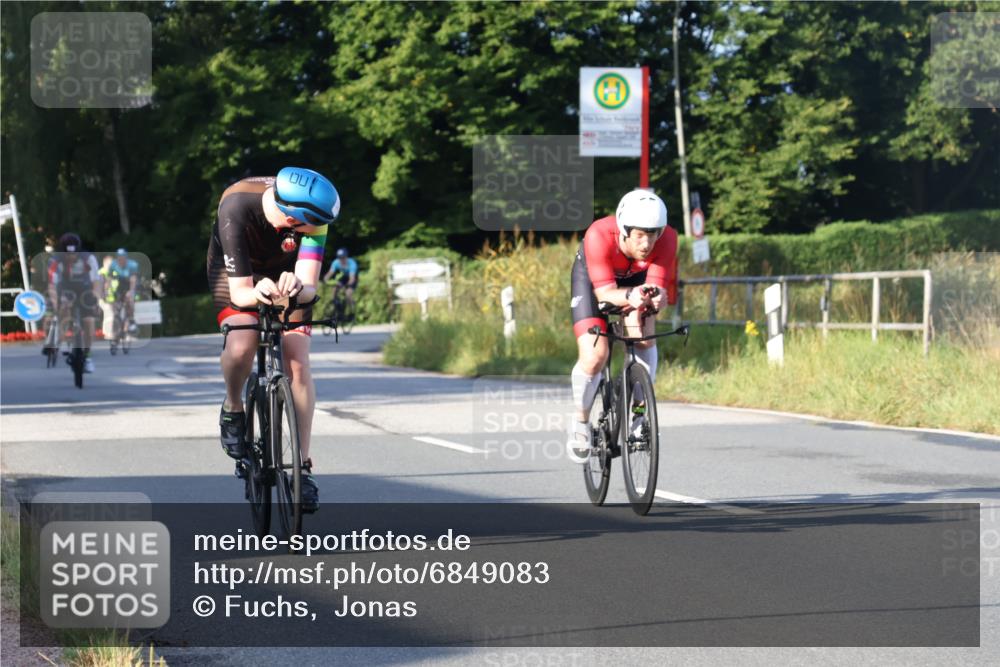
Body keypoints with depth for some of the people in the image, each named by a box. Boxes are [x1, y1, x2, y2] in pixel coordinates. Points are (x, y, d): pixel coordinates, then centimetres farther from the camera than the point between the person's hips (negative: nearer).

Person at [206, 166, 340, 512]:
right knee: (242, 344, -30)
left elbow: (309, 287, -34)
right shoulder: (236, 208, -38)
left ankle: (302, 466, -4)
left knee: (298, 362, -12)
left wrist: (296, 287, -57)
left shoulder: (311, 212, -32)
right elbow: (239, 293, -35)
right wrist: (257, 293, -57)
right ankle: (232, 408, 0)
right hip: (237, 270, -2)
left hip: (287, 272, 2)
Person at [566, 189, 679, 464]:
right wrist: (630, 296, -60)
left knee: (644, 336, -23)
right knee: (594, 355, -17)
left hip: (637, 277, 3)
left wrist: (655, 297, -58)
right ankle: (581, 422, 7)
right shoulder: (599, 235, -40)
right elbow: (604, 291, -40)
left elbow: (656, 285, -35)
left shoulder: (666, 239, -33)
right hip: (593, 277, -2)